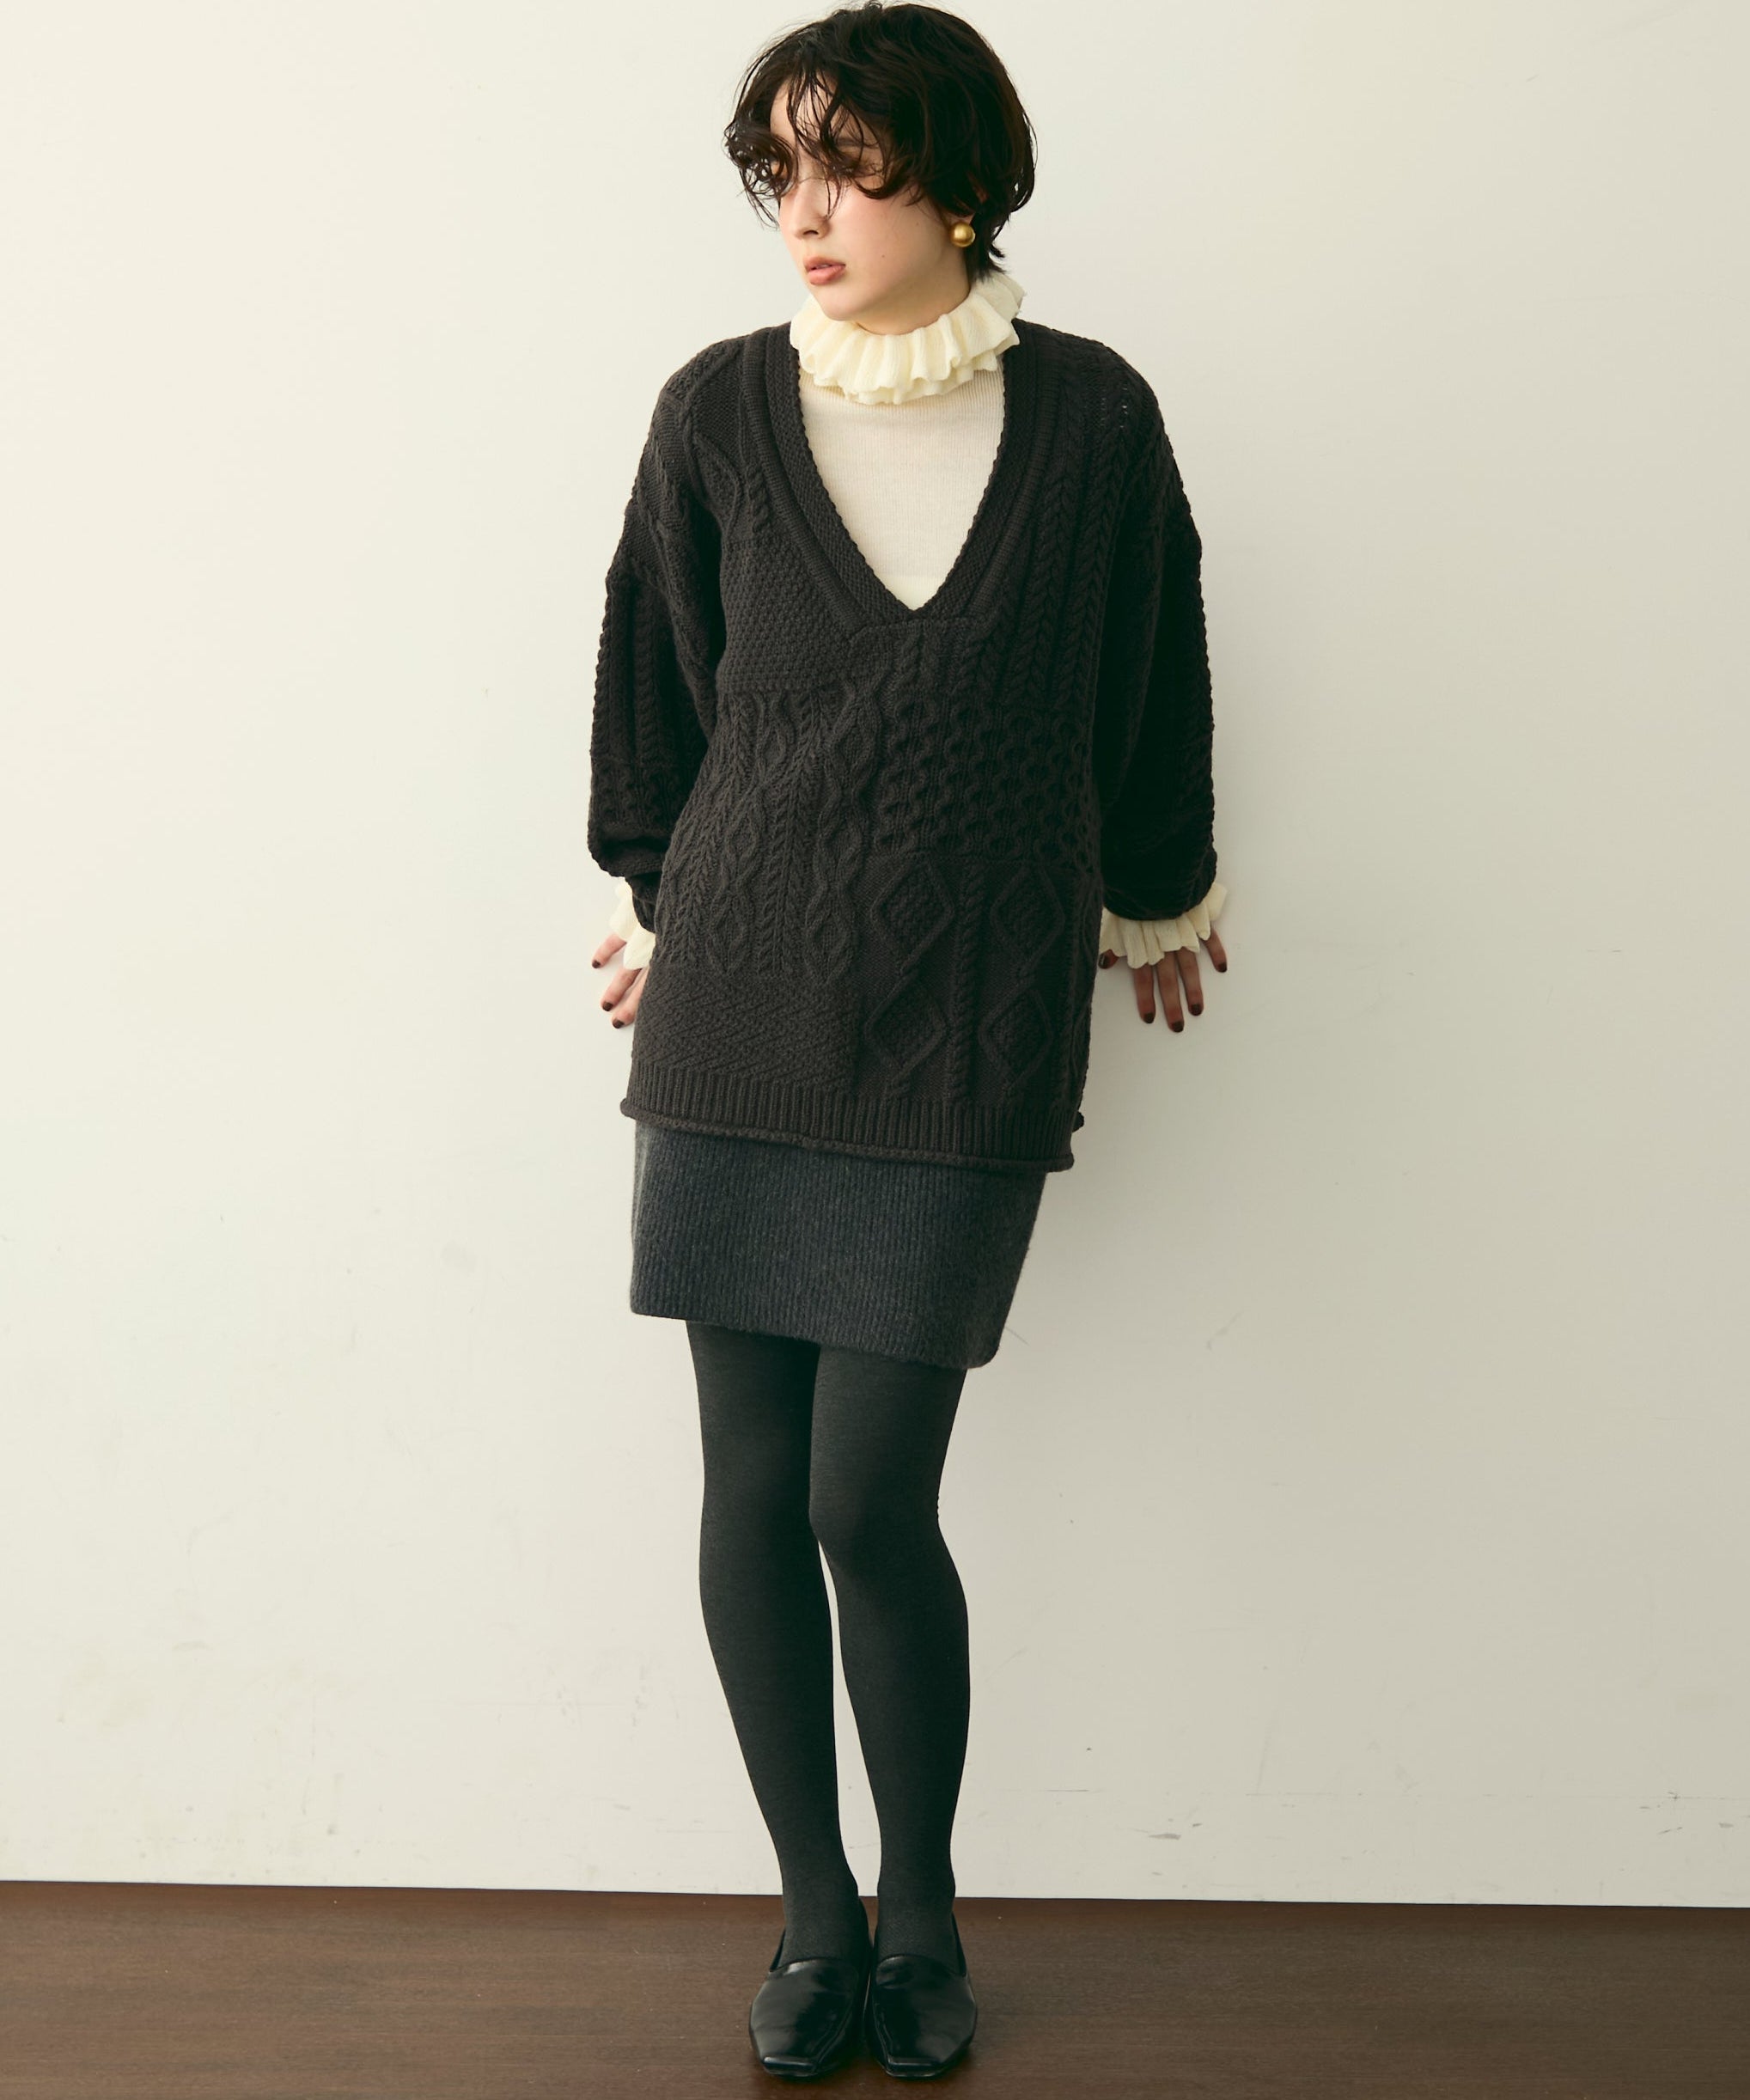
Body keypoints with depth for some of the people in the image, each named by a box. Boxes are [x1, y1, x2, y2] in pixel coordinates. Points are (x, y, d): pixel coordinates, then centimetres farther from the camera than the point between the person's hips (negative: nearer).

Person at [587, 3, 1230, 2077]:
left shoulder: (1090, 418, 0)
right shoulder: (721, 410, 2)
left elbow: (1149, 687, 11)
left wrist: (1156, 900, 21)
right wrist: (654, 896, 20)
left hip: (967, 1035, -2)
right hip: (740, 1012, 2)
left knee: (870, 1502, -4)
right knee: (753, 1490, 4)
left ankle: (921, 1910, 22)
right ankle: (816, 1914, 24)